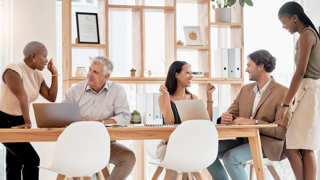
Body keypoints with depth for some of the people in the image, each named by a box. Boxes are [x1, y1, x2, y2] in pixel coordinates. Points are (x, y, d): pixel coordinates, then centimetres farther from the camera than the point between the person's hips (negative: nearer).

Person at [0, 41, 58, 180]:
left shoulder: (37, 75, 5)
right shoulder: (13, 71, -21)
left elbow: (51, 97, 2)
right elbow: (22, 97, -33)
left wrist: (54, 74, -3)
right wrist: (27, 122, -42)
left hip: (19, 121, 9)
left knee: (15, 166, 10)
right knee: (32, 160, -14)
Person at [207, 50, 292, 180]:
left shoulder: (283, 93, -8)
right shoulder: (245, 89, 15)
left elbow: (282, 131, -14)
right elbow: (231, 113, 13)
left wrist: (254, 122, -23)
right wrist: (224, 118, -13)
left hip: (266, 143, -7)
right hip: (244, 140, 7)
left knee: (230, 157, -31)